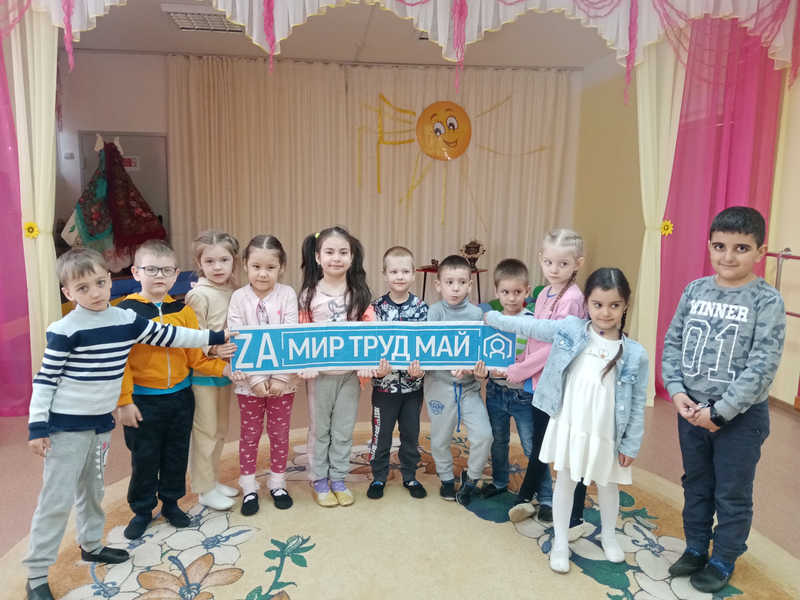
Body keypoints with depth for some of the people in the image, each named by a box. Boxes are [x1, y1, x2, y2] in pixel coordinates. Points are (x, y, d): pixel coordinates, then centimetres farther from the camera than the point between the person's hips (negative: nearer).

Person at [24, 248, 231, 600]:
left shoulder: (127, 320, 0)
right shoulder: (65, 330, -15)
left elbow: (169, 336, 8)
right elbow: (45, 379, -11)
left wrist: (214, 337, 11)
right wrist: (37, 426, -13)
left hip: (102, 422, 6)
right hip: (66, 425, -5)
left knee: (92, 488, 21)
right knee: (57, 498, 0)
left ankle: (91, 545, 39)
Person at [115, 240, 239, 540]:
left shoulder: (182, 310, 0)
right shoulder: (126, 311, -10)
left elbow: (195, 355, 0)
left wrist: (222, 367, -14)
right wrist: (124, 401, -13)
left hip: (180, 396, 3)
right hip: (143, 401, -3)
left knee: (176, 455, 16)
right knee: (144, 458, 11)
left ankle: (171, 502, 36)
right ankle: (142, 510, 32)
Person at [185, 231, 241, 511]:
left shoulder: (233, 291, 3)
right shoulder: (198, 294, -15)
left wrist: (234, 361, 0)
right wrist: (213, 349, -30)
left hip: (225, 370, 7)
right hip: (202, 372, -6)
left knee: (220, 429, 17)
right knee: (205, 431, 4)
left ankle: (213, 480, 33)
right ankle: (204, 489, 19)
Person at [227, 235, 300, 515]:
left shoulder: (287, 295, -7)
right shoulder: (239, 297, -6)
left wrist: (280, 377, -17)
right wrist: (256, 378, -17)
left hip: (283, 378, 0)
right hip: (249, 380, 0)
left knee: (279, 433, 13)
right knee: (250, 434, 13)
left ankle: (277, 484, 32)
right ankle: (249, 488, 29)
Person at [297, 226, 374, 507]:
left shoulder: (360, 293, -2)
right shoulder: (309, 295, -5)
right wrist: (303, 364, -17)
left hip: (350, 372, 1)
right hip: (320, 372, -1)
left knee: (344, 429, 13)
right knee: (320, 428, 13)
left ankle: (338, 479, 29)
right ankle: (318, 480, 29)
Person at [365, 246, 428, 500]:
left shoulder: (421, 307, -4)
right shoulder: (376, 307, -6)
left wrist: (419, 369, -19)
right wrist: (376, 368, -21)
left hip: (413, 384, 1)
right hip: (384, 383, -1)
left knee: (411, 432, 15)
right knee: (381, 433, 12)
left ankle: (409, 476, 33)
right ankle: (379, 477, 30)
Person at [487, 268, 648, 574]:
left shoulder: (635, 354, -10)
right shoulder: (570, 329, -9)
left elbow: (638, 404, -5)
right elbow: (529, 326, 0)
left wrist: (631, 445, -2)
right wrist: (490, 317, 4)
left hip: (606, 434, 1)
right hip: (568, 427, 0)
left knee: (607, 485, 22)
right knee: (565, 482, 14)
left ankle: (608, 536, 49)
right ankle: (560, 543, 33)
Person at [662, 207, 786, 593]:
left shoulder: (767, 301, -12)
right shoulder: (695, 290, -1)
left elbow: (762, 366, -17)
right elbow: (672, 344, 2)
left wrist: (719, 412, -19)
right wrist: (677, 391, -11)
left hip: (741, 416, -4)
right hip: (691, 410, 4)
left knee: (732, 495, 13)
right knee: (696, 485, 20)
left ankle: (723, 562, 33)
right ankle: (695, 549, 39)